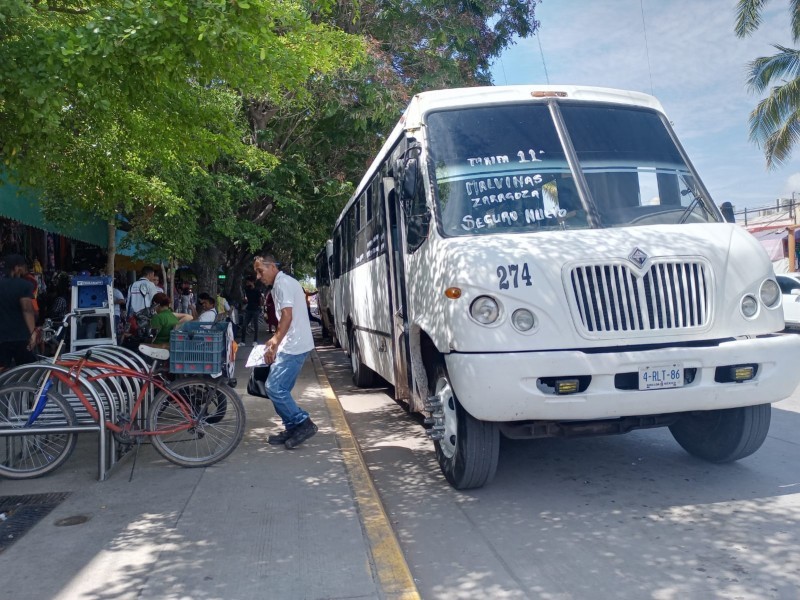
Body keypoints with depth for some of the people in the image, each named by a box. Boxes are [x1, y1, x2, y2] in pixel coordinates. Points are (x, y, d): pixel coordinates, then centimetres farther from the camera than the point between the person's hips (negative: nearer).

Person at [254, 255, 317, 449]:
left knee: (274, 387, -10)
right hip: (292, 345, 10)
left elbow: (287, 318, -21)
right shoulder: (282, 283, 19)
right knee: (279, 388, 10)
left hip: (293, 346, -10)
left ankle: (303, 423, -4)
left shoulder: (283, 283, -12)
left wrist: (273, 346, -20)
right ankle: (292, 429, 16)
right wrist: (275, 339, 28)